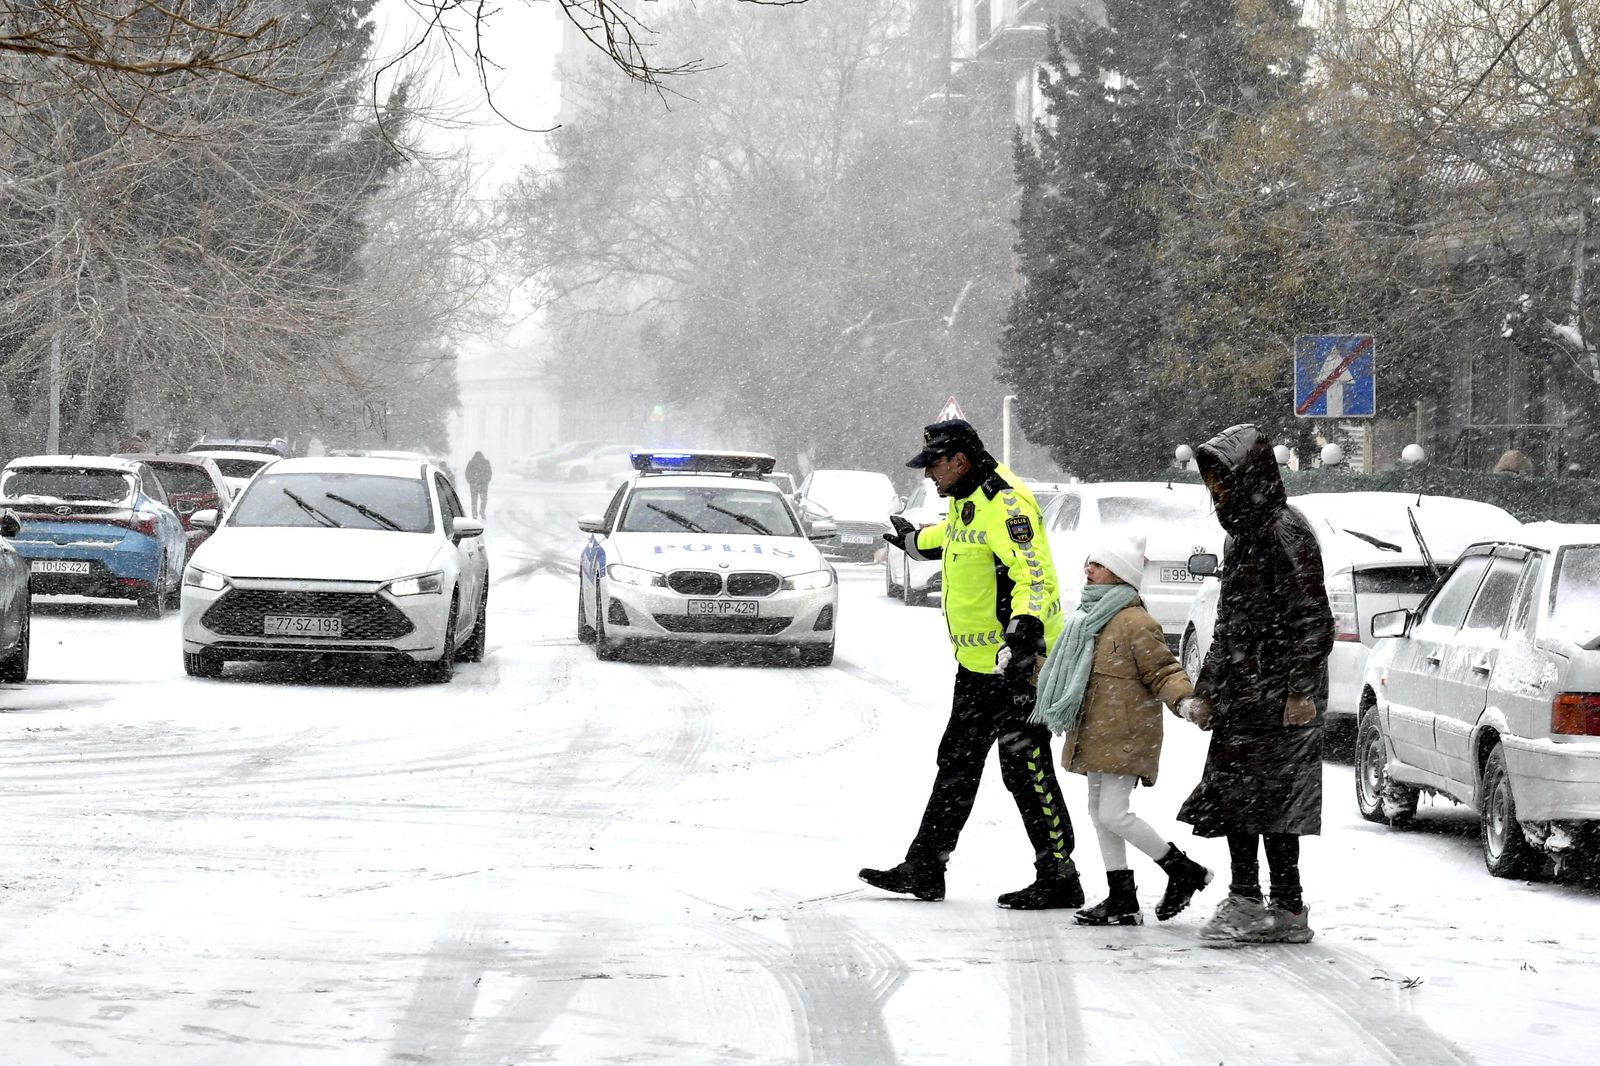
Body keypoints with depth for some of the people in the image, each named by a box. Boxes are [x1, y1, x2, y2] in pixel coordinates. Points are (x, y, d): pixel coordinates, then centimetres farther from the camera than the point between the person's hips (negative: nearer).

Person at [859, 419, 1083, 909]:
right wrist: (917, 541, 55)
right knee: (957, 763, 15)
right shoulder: (967, 500, 11)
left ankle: (1059, 881, 0)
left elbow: (1035, 573, -31)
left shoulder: (1005, 505, -21)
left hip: (1017, 665, -11)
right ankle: (924, 868, 22)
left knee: (1026, 771, -7)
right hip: (978, 666, 11)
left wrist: (1024, 630, -46)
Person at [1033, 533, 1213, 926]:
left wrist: (1184, 699, -33)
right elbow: (1074, 668, 31)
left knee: (1112, 813, -12)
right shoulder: (1092, 616, 15)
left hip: (1124, 737, -10)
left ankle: (1184, 871, 4)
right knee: (1099, 812, 10)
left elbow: (1162, 672, -14)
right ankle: (1122, 899, 16)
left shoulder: (1136, 623, -15)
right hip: (1097, 736, 10)